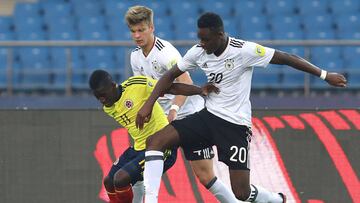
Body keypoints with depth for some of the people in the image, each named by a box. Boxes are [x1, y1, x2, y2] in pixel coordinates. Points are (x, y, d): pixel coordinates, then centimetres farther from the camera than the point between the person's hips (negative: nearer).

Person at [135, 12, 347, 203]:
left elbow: (287, 58, -14)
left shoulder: (244, 50, -20)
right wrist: (148, 105, -2)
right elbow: (171, 76, 10)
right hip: (208, 116, 5)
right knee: (155, 141, -12)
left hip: (235, 125, -5)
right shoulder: (198, 52, -3)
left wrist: (325, 75, -11)